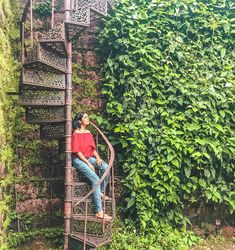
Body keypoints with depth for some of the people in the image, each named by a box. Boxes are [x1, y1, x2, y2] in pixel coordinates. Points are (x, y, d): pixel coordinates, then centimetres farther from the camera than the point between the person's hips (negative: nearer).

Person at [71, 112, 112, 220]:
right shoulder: (76, 134, -6)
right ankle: (99, 212, -23)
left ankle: (102, 192, -6)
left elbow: (93, 149, 14)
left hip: (89, 158, 6)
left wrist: (98, 158, -6)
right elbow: (77, 151, -12)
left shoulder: (89, 133, 14)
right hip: (79, 160, -6)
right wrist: (88, 163, -17)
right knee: (95, 179, -24)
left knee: (105, 166, -24)